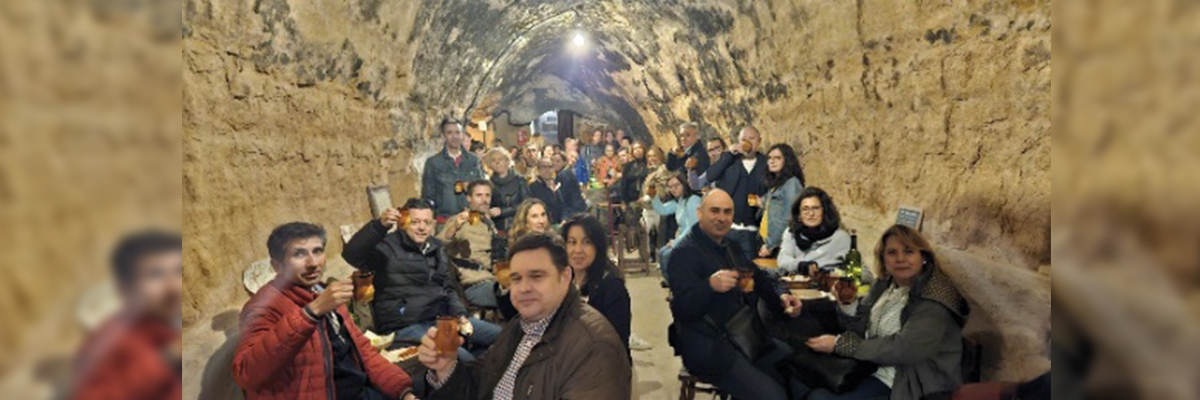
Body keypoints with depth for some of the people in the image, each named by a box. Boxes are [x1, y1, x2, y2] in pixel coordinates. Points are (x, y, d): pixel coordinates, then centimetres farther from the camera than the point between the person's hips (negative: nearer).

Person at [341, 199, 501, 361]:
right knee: (460, 357, -31)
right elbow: (352, 255, -24)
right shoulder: (388, 247, -5)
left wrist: (460, 314, 6)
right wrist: (380, 225, -36)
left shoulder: (436, 247, 16)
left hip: (441, 317, 8)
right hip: (406, 326, -8)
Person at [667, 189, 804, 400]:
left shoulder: (730, 246, 14)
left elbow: (759, 277, 21)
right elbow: (682, 308, -22)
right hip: (711, 348, -9)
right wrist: (710, 286, -42)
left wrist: (782, 296, 0)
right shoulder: (685, 252, -13)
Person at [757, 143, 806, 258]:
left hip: (780, 245, -8)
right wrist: (762, 205, 1)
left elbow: (788, 219, -15)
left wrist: (770, 245, -14)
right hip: (767, 242, 8)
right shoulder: (774, 184, 16)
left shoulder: (791, 183, -9)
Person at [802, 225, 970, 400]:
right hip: (870, 369, 7)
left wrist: (839, 344, -19)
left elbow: (903, 349, -23)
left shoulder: (935, 299, -16)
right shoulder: (885, 286, 7)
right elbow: (859, 329, 8)